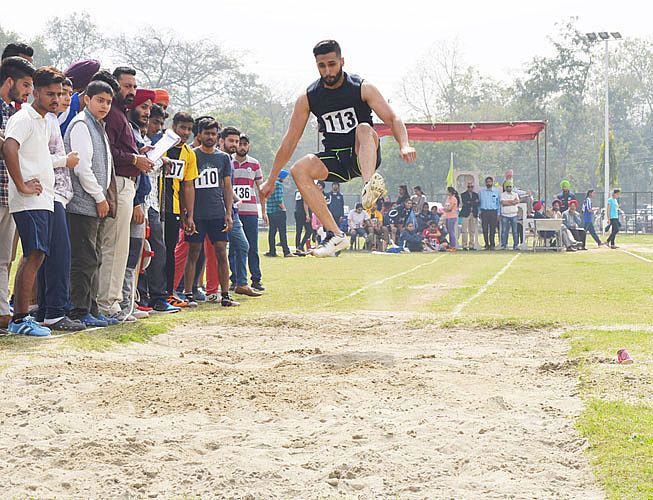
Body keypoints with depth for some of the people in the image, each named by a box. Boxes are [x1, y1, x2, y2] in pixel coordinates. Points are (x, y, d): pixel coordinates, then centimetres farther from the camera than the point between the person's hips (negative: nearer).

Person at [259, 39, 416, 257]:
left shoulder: (362, 88, -6)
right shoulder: (308, 98, 0)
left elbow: (393, 119, -11)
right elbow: (290, 141, 5)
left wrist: (404, 145, -32)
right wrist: (271, 180, 6)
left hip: (364, 157, -3)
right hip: (334, 160, 3)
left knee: (364, 129, -34)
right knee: (299, 170, -25)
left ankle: (369, 186, -62)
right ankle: (336, 235, -28)